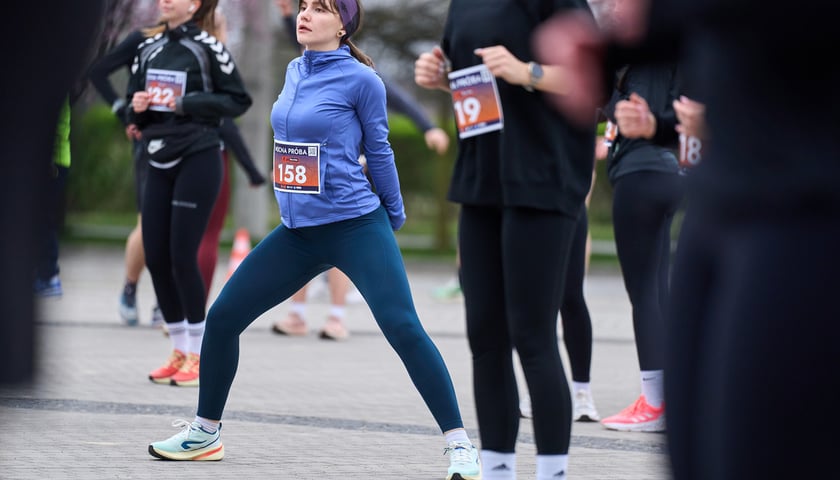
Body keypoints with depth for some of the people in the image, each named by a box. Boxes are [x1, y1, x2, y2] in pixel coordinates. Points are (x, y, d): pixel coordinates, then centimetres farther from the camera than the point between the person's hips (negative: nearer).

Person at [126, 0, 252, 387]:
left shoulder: (206, 47, -7)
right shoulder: (148, 48, 10)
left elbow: (238, 101, -7)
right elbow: (133, 107, 18)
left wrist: (187, 103, -16)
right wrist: (137, 108, -5)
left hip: (198, 162, -6)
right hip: (160, 162, 6)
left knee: (183, 257, -8)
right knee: (155, 258, 5)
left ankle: (198, 355, 3)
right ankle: (179, 350, 18)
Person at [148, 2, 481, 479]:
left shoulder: (360, 79, -10)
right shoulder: (294, 72, 9)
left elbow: (379, 150, -1)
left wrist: (394, 218, 6)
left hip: (356, 227, -7)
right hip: (298, 232, 7)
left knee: (403, 328, -18)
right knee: (222, 318, 6)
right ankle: (205, 433, 23)